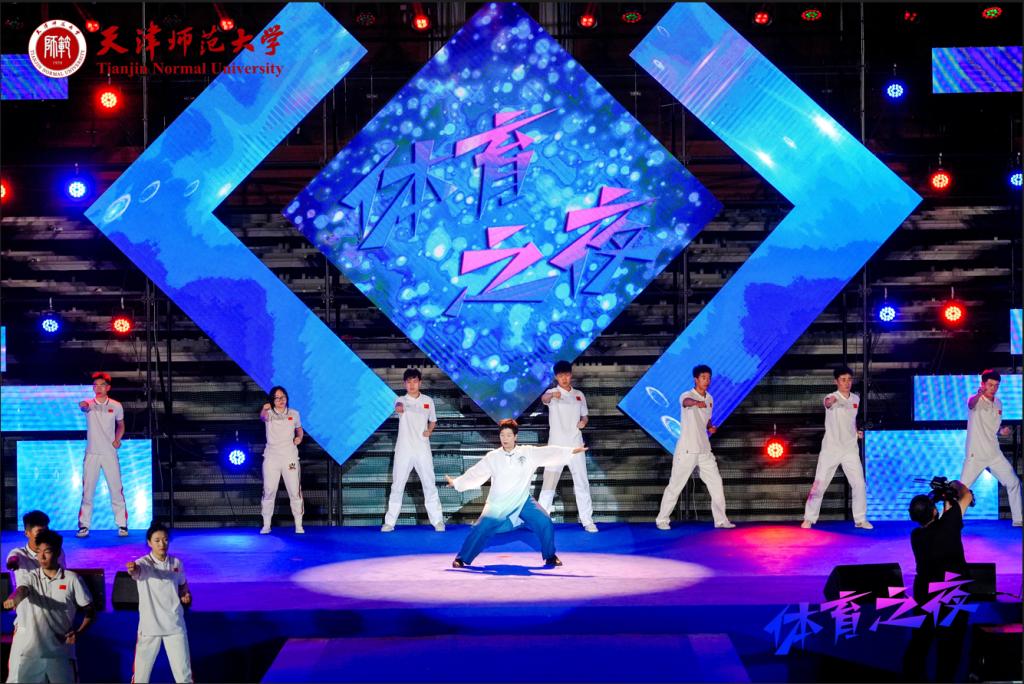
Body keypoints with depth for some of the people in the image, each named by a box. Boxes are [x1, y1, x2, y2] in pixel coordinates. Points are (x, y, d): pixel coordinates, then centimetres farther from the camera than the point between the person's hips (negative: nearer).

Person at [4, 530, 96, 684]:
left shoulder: (72, 579, 1)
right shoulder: (31, 577, 4)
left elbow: (90, 611, 3)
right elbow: (22, 590, -19)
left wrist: (79, 632, -14)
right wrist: (14, 598, -43)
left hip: (60, 650, -1)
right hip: (28, 650, 1)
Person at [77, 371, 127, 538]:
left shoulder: (116, 406, 2)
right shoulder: (89, 404, -4)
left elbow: (120, 425, 18)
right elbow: (83, 406, -30)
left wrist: (117, 439, -2)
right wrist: (83, 405, -56)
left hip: (110, 454, 1)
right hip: (92, 454, 0)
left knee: (116, 489, 1)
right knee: (87, 491, 2)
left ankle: (122, 524, 8)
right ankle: (84, 525, 9)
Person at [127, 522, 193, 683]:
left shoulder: (176, 563, 2)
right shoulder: (144, 563, -12)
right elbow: (138, 570, -37)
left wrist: (185, 594, -1)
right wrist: (132, 569, -61)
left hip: (174, 623, 3)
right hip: (150, 625, -3)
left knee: (183, 669, 9)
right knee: (141, 670, 5)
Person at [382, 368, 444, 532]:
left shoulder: (428, 401, 6)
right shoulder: (401, 400, -2)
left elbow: (433, 420, 20)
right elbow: (398, 406, -28)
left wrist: (429, 431, -4)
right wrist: (399, 408, -54)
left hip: (423, 450, 1)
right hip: (404, 450, -1)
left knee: (429, 484, 2)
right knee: (397, 486, 3)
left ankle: (437, 520, 9)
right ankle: (390, 522, 8)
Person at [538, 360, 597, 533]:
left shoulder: (579, 395, 9)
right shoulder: (552, 393, -6)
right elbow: (544, 398, -30)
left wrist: (583, 422, -9)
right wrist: (552, 395, -56)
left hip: (575, 445, 4)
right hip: (556, 445, -4)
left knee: (582, 482, 6)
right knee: (549, 483, -5)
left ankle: (587, 520, 13)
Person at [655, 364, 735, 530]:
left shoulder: (710, 399, 10)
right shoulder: (686, 395, -13)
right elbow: (687, 401, -40)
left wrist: (710, 428, 2)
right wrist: (697, 403, -64)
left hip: (704, 450, 6)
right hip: (686, 450, -6)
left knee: (716, 483, 5)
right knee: (675, 485, -1)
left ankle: (721, 520, 15)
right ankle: (662, 519, 11)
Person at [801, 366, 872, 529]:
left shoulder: (856, 399, 7)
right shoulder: (832, 397, -13)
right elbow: (827, 402, -40)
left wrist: (857, 431, 6)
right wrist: (831, 401, -65)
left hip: (850, 449, 4)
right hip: (831, 448, -4)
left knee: (859, 484, 0)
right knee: (819, 484, -2)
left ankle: (860, 519, 13)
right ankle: (809, 519, 8)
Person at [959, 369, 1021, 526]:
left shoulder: (998, 403, 9)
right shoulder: (976, 400, -12)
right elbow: (971, 404, -40)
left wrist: (1001, 431, -1)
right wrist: (979, 394, -64)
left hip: (995, 454, 6)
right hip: (975, 455, -6)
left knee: (1013, 482, 6)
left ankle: (1018, 519, 16)